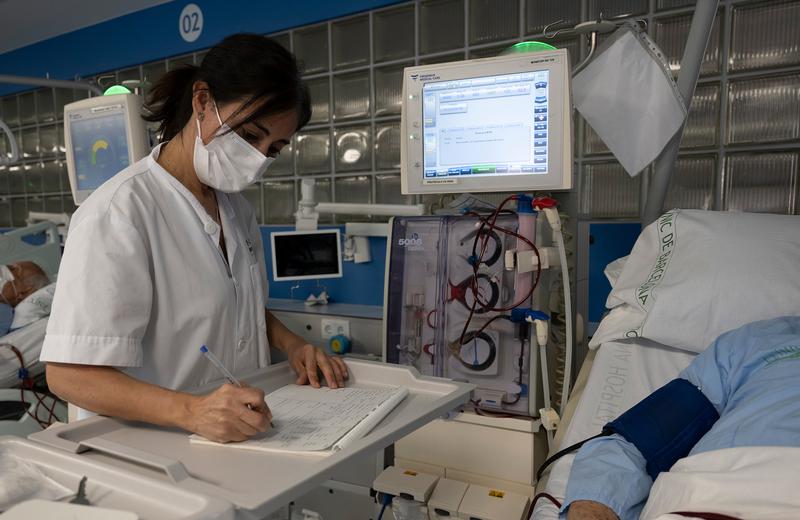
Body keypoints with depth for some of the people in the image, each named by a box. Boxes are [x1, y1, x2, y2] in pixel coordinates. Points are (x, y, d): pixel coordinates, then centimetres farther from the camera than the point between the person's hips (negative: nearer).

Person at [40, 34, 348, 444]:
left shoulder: (235, 206, 8)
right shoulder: (118, 211, -14)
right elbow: (71, 375, -17)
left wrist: (291, 344, 2)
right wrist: (191, 412, -31)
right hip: (154, 444, -4)